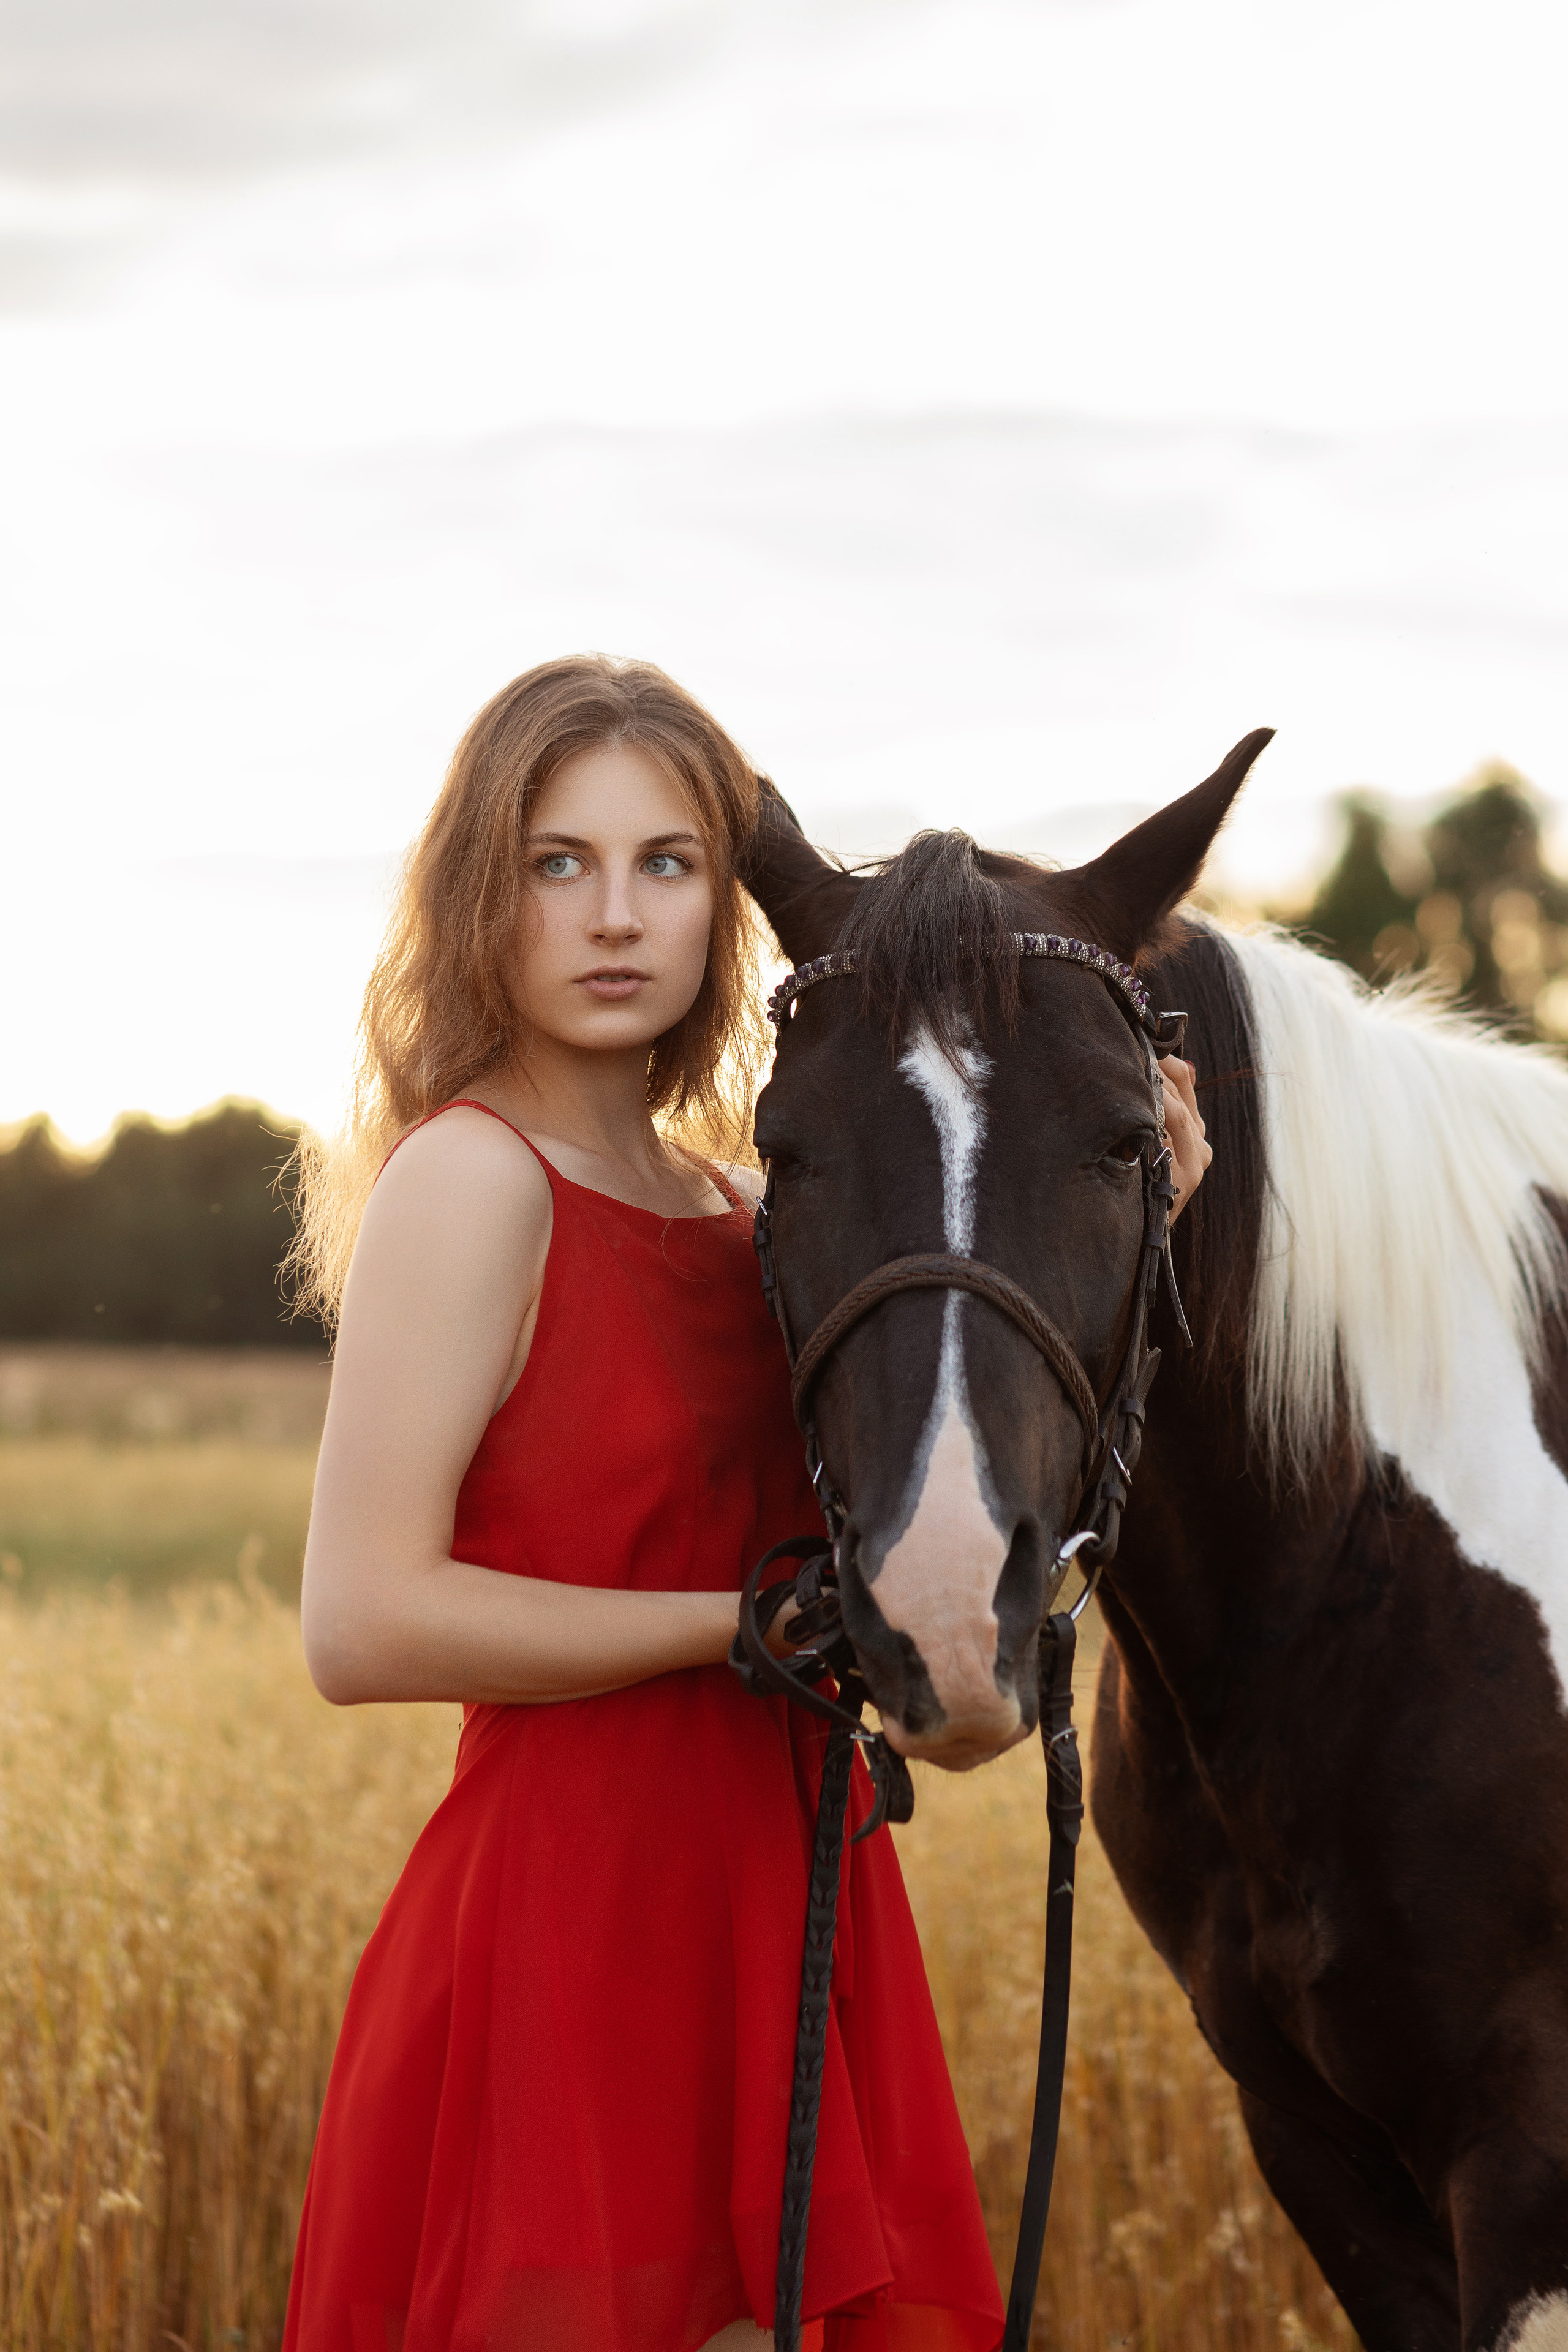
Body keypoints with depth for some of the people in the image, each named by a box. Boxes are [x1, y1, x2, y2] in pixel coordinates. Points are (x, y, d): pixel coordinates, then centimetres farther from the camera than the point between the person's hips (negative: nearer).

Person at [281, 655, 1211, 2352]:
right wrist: (762, 1622, -16)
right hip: (576, 1919, -8)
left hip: (776, 1912, 8)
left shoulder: (718, 1208, 13)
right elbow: (362, 1625, -20)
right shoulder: (468, 1178, -11)